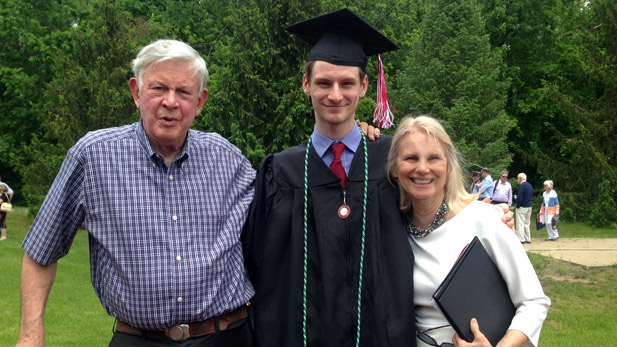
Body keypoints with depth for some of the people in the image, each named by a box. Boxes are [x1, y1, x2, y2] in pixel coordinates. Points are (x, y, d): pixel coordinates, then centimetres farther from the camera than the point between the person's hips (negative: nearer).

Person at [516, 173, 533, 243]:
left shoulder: (522, 185, -15)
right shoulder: (530, 185, 12)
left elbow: (519, 197, -20)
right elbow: (532, 196, 17)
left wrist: (518, 206, -12)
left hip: (522, 207, -9)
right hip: (529, 207, 9)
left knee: (520, 224, -5)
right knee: (527, 224, 14)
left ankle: (521, 239, -8)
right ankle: (528, 239, 16)